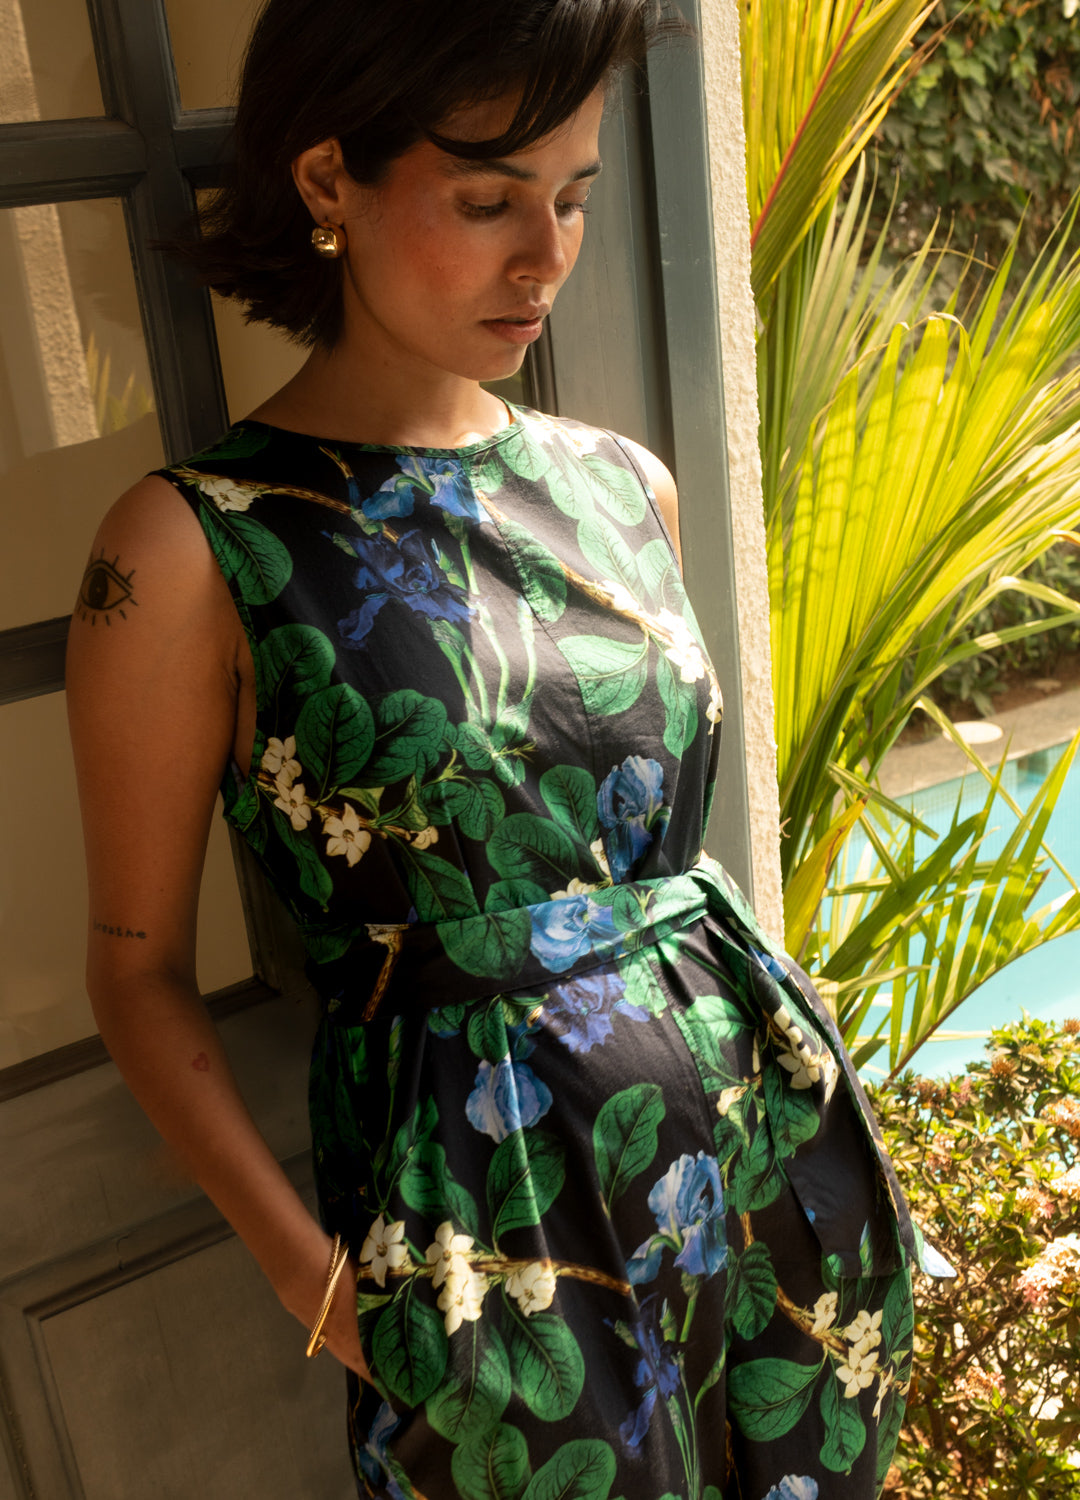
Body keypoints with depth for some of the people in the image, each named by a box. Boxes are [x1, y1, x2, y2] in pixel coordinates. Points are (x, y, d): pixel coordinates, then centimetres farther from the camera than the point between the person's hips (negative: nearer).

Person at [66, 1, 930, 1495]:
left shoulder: (624, 483, 3)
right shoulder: (197, 546, -13)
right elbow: (141, 964, -7)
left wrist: (764, 1043, 11)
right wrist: (313, 1276, -12)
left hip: (772, 1110, 6)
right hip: (489, 1199, -5)